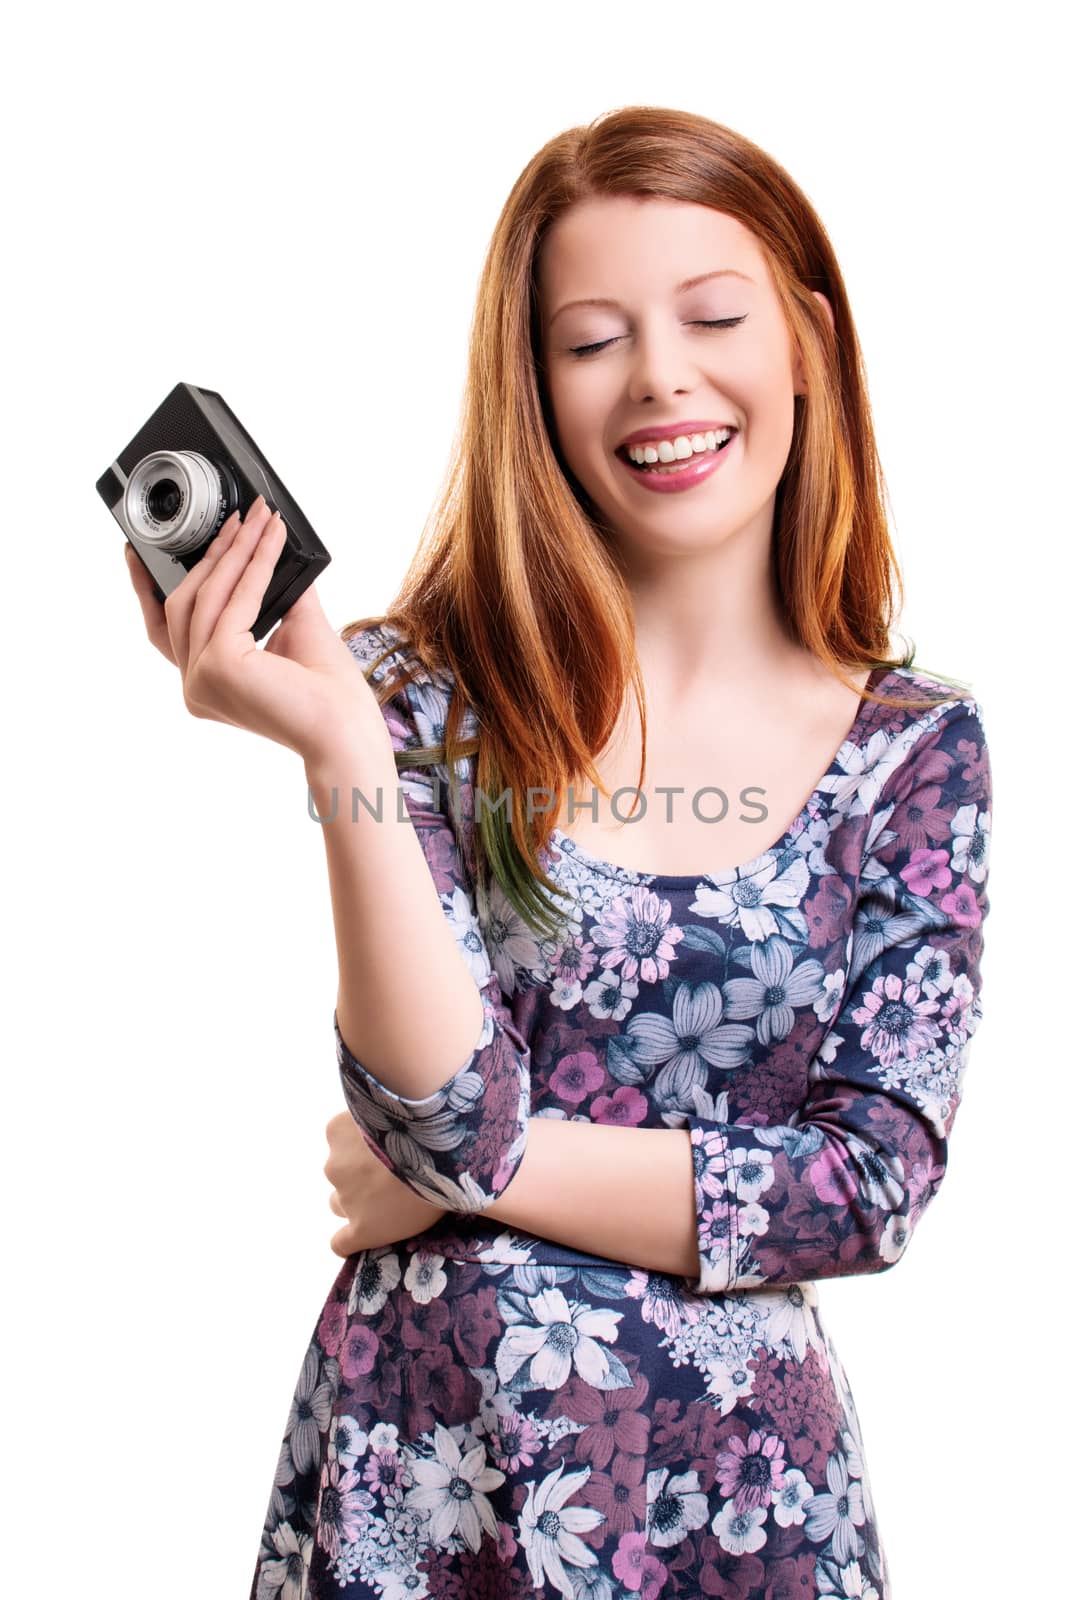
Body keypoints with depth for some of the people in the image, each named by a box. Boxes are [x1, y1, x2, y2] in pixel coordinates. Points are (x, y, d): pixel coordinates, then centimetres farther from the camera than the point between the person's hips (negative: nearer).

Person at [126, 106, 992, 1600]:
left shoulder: (918, 744, -4)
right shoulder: (426, 689, -8)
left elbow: (875, 1182, -9)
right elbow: (450, 1117, -16)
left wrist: (467, 1167, -12)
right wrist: (341, 752, -28)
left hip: (741, 1474, 1)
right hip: (423, 1461, 0)